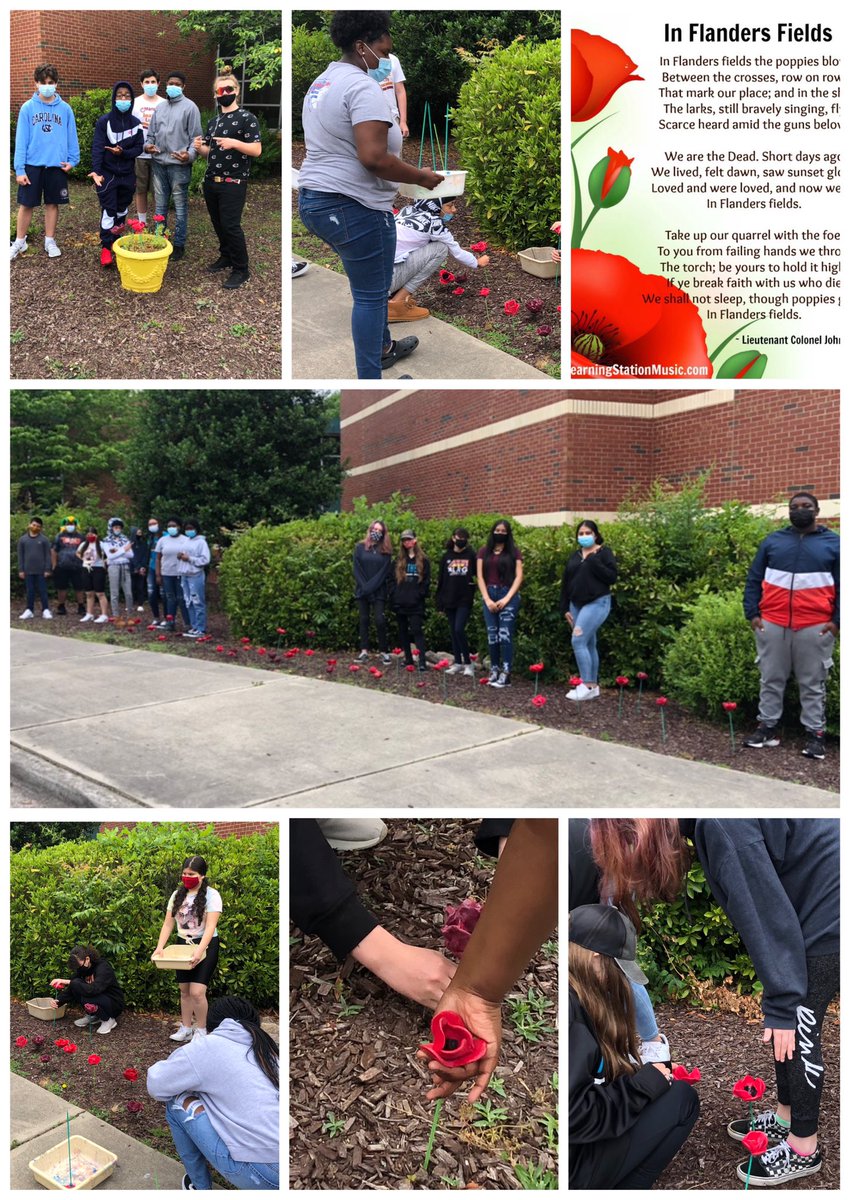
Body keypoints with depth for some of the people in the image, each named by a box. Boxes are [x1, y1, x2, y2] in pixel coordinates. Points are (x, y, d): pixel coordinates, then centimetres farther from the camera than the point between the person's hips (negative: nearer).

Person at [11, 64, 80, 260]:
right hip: (32, 165, -1)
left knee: (53, 204, 10)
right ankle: (19, 242, 16)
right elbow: (21, 140, -3)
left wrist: (72, 160, -3)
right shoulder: (27, 108, -2)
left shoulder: (65, 109, 1)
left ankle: (50, 241, 23)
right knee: (26, 205, 4)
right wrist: (19, 169, -8)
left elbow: (71, 137, 7)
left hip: (57, 165, 1)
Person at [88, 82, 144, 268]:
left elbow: (139, 147, 2)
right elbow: (97, 147, -15)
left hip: (127, 175, 4)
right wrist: (96, 171, -29)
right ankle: (106, 247, -4)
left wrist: (123, 153, -19)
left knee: (122, 209, 14)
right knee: (108, 210, -8)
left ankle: (116, 240, 35)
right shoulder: (104, 121, -8)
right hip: (107, 173, -4)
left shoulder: (136, 123, 4)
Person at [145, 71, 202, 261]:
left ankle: (179, 244, 8)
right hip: (159, 163, 6)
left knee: (180, 207, 0)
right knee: (160, 205, 13)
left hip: (179, 165, -5)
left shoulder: (190, 107, -2)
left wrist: (190, 155, -23)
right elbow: (151, 133, 18)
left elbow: (196, 137, -6)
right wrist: (147, 145, -3)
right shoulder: (159, 108, 15)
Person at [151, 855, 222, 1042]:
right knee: (185, 991, 12)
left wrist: (199, 950, -34)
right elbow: (168, 924, 2)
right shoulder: (177, 895, 3)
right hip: (183, 945, 5)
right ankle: (186, 1028, 27)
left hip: (205, 946, -5)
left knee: (197, 992, -11)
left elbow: (210, 927, -22)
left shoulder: (211, 895, -14)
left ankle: (201, 1030, 8)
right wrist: (159, 948, -11)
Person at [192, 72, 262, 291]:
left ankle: (241, 270, 1)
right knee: (218, 224, 12)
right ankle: (226, 257, 29)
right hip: (210, 181, 7)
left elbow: (256, 150, -14)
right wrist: (200, 148, -3)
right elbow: (209, 152, 19)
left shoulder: (247, 118, -6)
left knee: (231, 226, -9)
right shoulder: (213, 121, 16)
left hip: (233, 183, -7)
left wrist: (234, 143, -27)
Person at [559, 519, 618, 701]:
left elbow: (612, 576, -15)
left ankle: (588, 686, -12)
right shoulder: (574, 556, 13)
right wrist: (565, 609, 8)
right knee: (588, 645, 8)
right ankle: (593, 687, 14)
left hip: (597, 603, -7)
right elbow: (565, 583, 14)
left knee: (578, 641, -17)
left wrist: (593, 561, -18)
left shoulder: (604, 552, -3)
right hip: (576, 604, 7)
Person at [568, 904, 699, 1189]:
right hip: (573, 1160, -8)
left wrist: (643, 1075, 3)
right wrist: (644, 1083, -12)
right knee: (681, 1097, -2)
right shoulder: (572, 1011, -24)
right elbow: (574, 1116, -24)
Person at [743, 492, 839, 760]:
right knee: (771, 679, 8)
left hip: (815, 626, -2)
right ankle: (767, 727, 16)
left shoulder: (834, 544, 6)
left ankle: (815, 733, 11)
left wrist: (837, 620, -6)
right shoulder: (773, 541, 10)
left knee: (813, 684, 5)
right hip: (772, 624, 2)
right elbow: (753, 579, 9)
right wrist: (752, 614, 0)